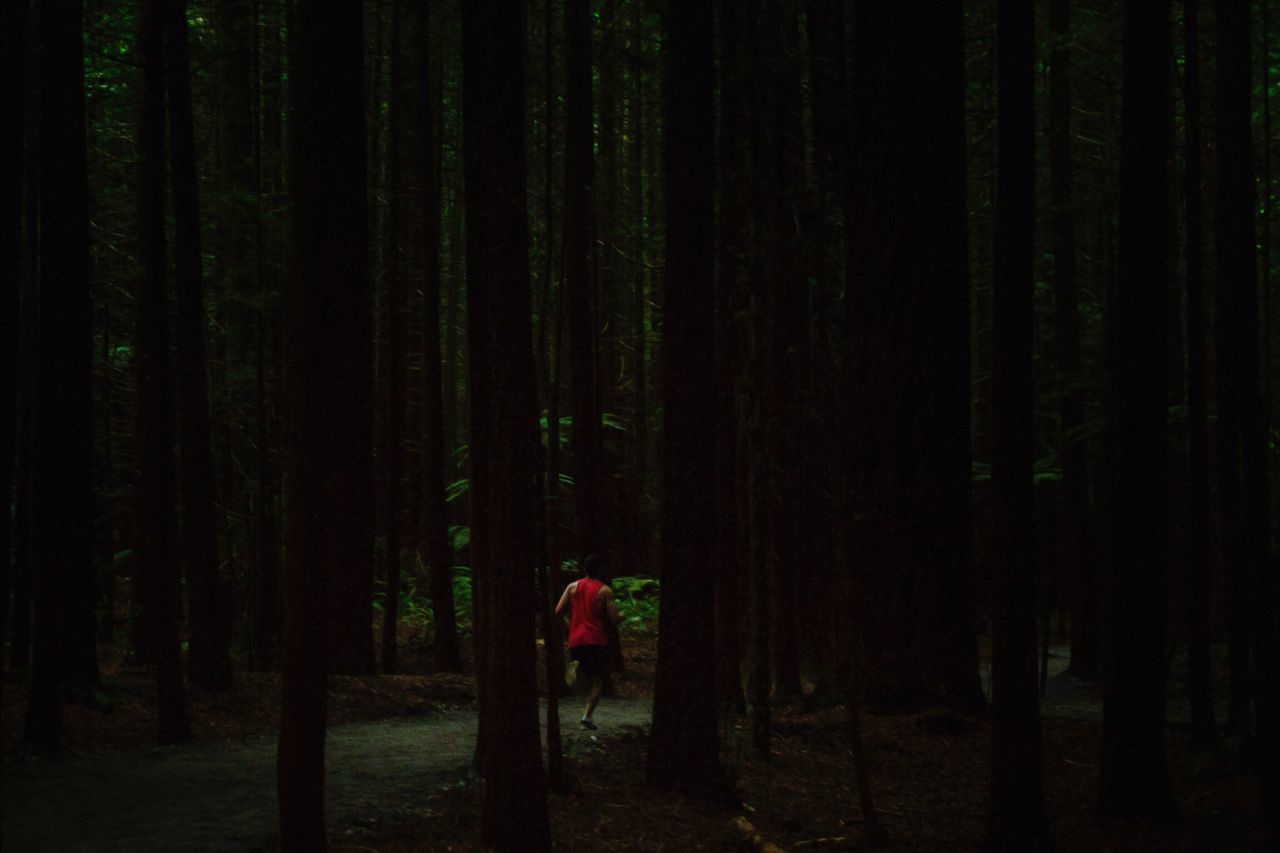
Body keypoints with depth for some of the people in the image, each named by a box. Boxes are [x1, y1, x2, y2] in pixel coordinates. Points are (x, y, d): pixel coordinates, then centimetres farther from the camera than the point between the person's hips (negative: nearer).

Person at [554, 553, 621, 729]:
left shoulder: (572, 587, 6)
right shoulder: (605, 590, -3)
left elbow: (558, 611, 1)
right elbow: (614, 619, -7)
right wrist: (621, 616, 15)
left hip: (576, 640, 4)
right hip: (597, 640, -4)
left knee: (590, 676, 25)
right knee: (597, 681, -1)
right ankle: (587, 715, -16)